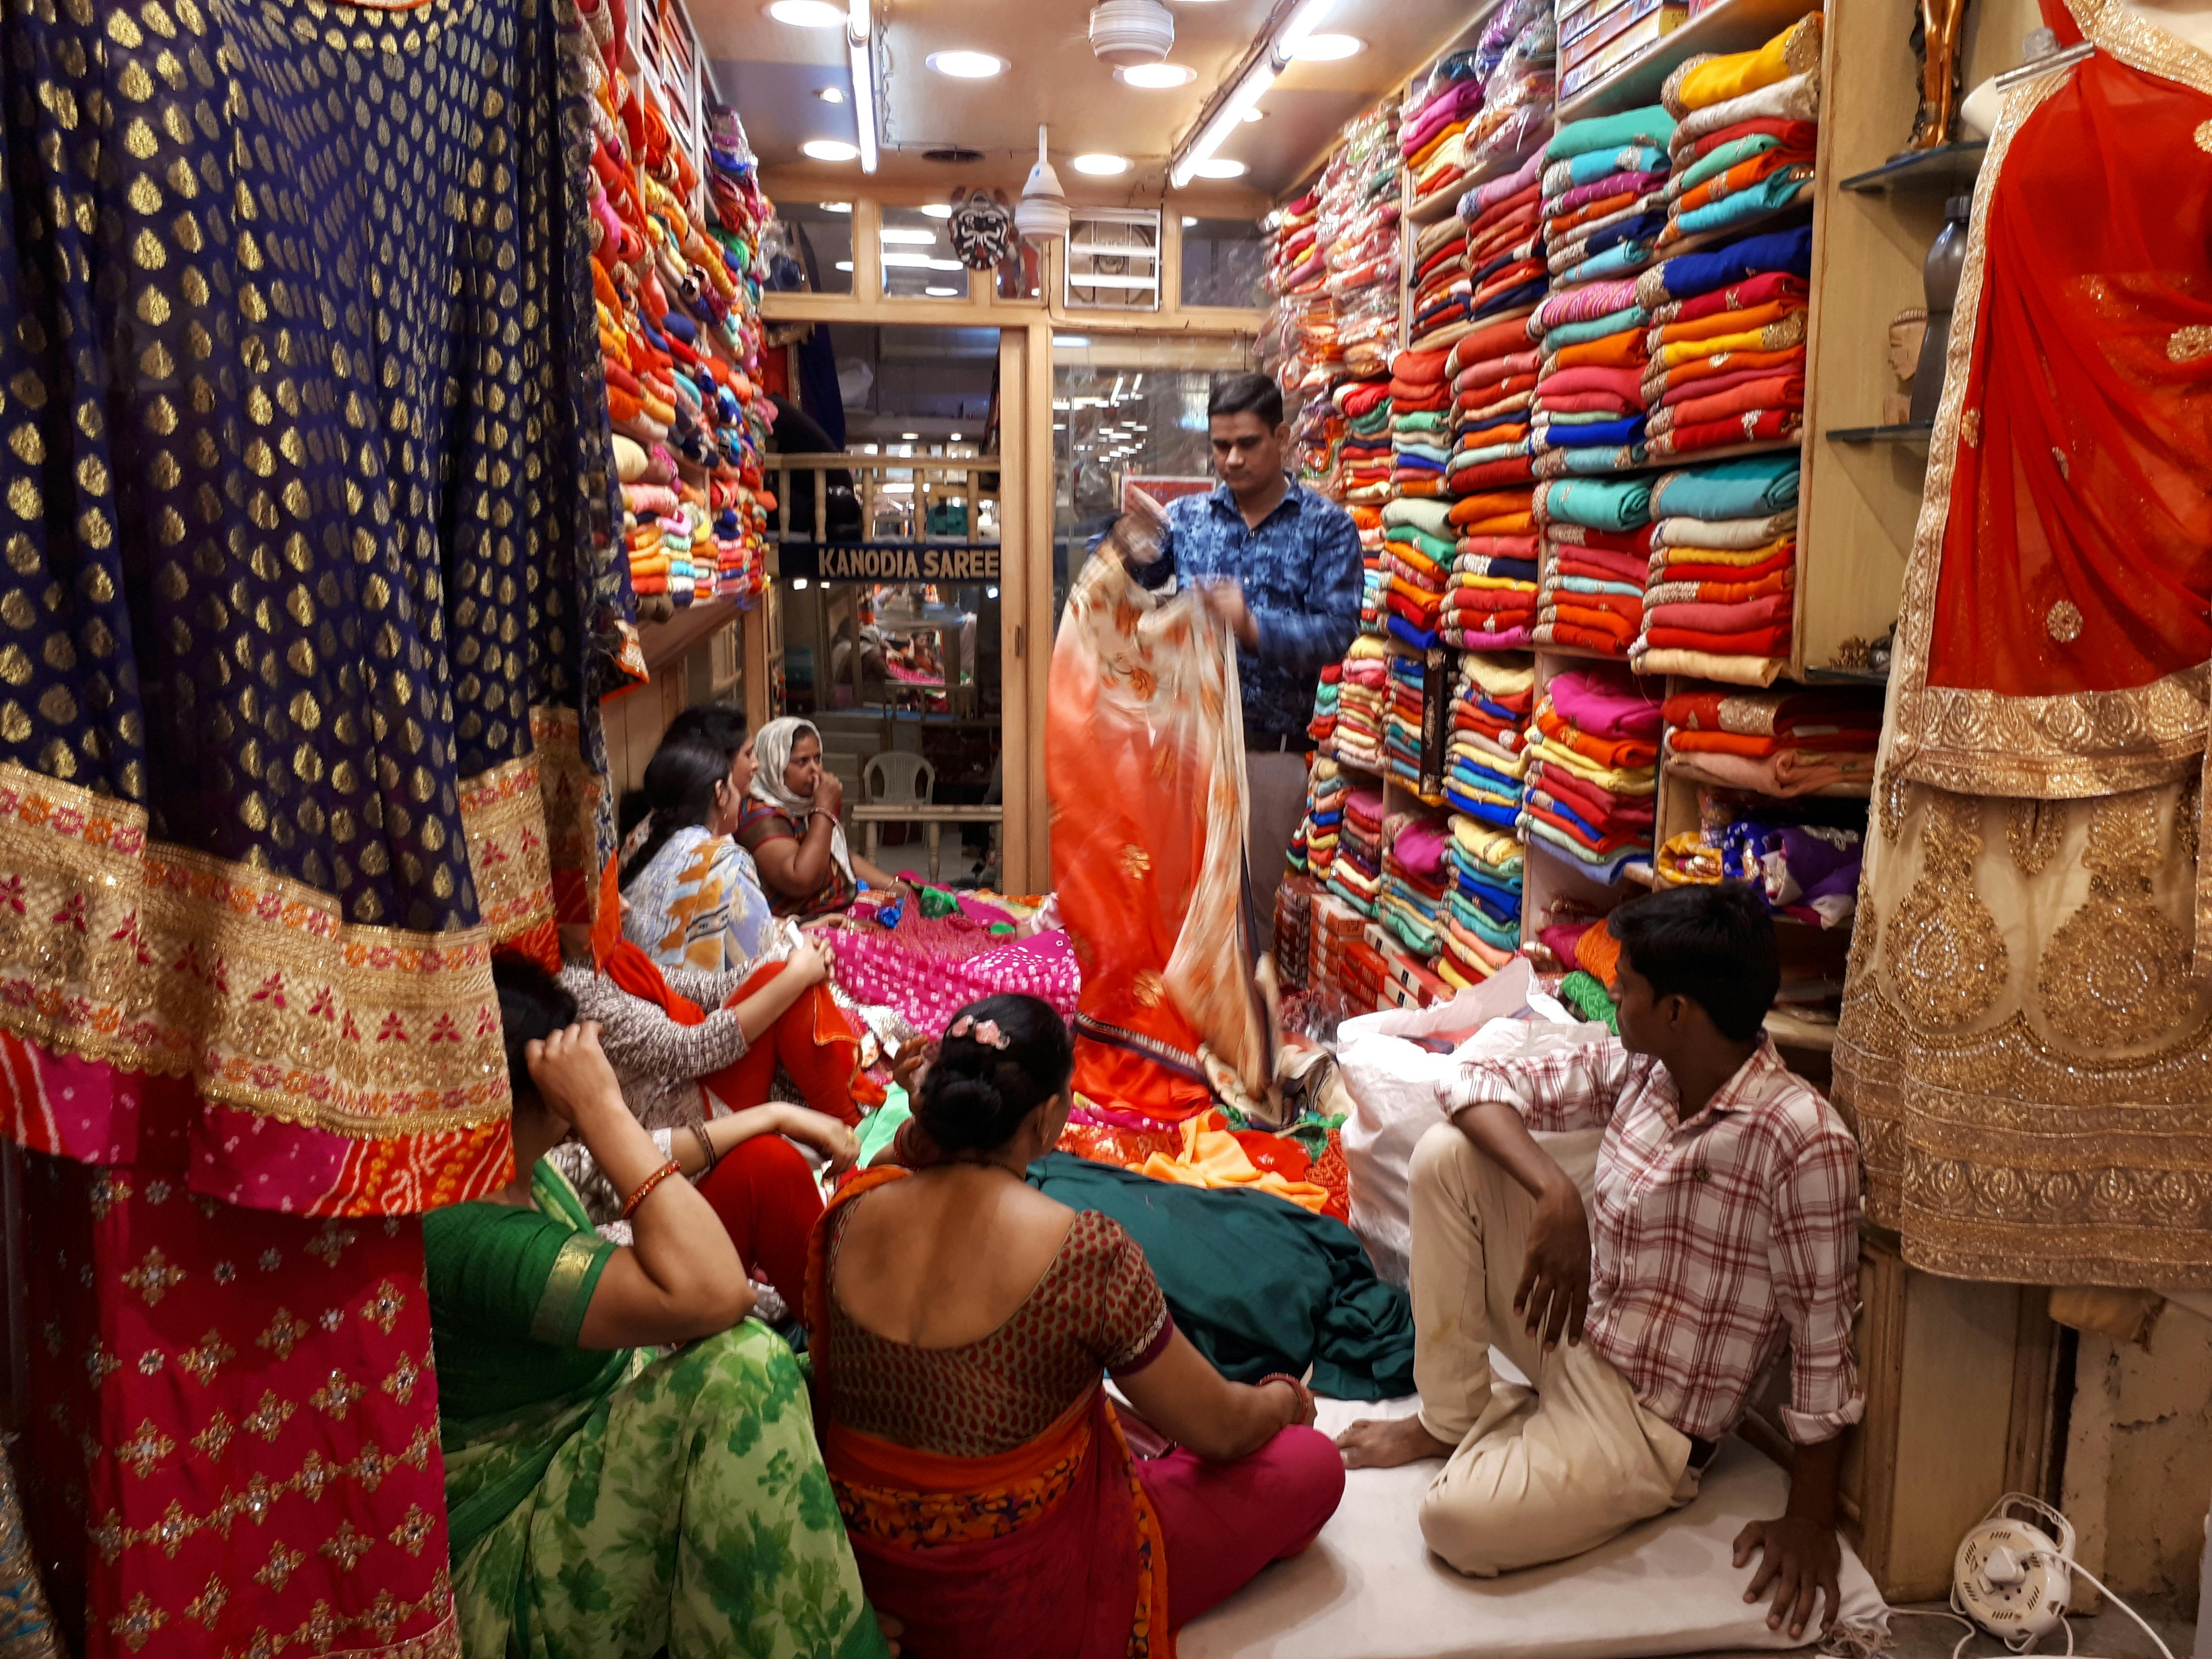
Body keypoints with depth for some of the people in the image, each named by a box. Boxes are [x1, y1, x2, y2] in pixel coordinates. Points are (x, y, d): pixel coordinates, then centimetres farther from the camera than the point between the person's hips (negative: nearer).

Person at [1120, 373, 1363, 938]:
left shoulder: (1327, 526, 1)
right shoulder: (1185, 516, 8)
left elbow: (1338, 630, -11)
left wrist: (1253, 627, -27)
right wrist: (1132, 547, -21)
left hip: (1270, 748, -2)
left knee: (1252, 900, 9)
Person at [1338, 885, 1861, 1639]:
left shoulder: (1804, 1139, -24)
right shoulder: (1634, 1067, -5)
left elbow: (1823, 1338, -18)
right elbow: (1479, 1081, -5)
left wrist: (1810, 1519, -13)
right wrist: (1555, 1194, -23)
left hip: (1646, 1421, -6)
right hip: (1570, 1326, 6)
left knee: (1457, 1521, -28)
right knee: (1447, 1154, -11)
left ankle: (1509, 1429, 10)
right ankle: (1450, 1421, 2)